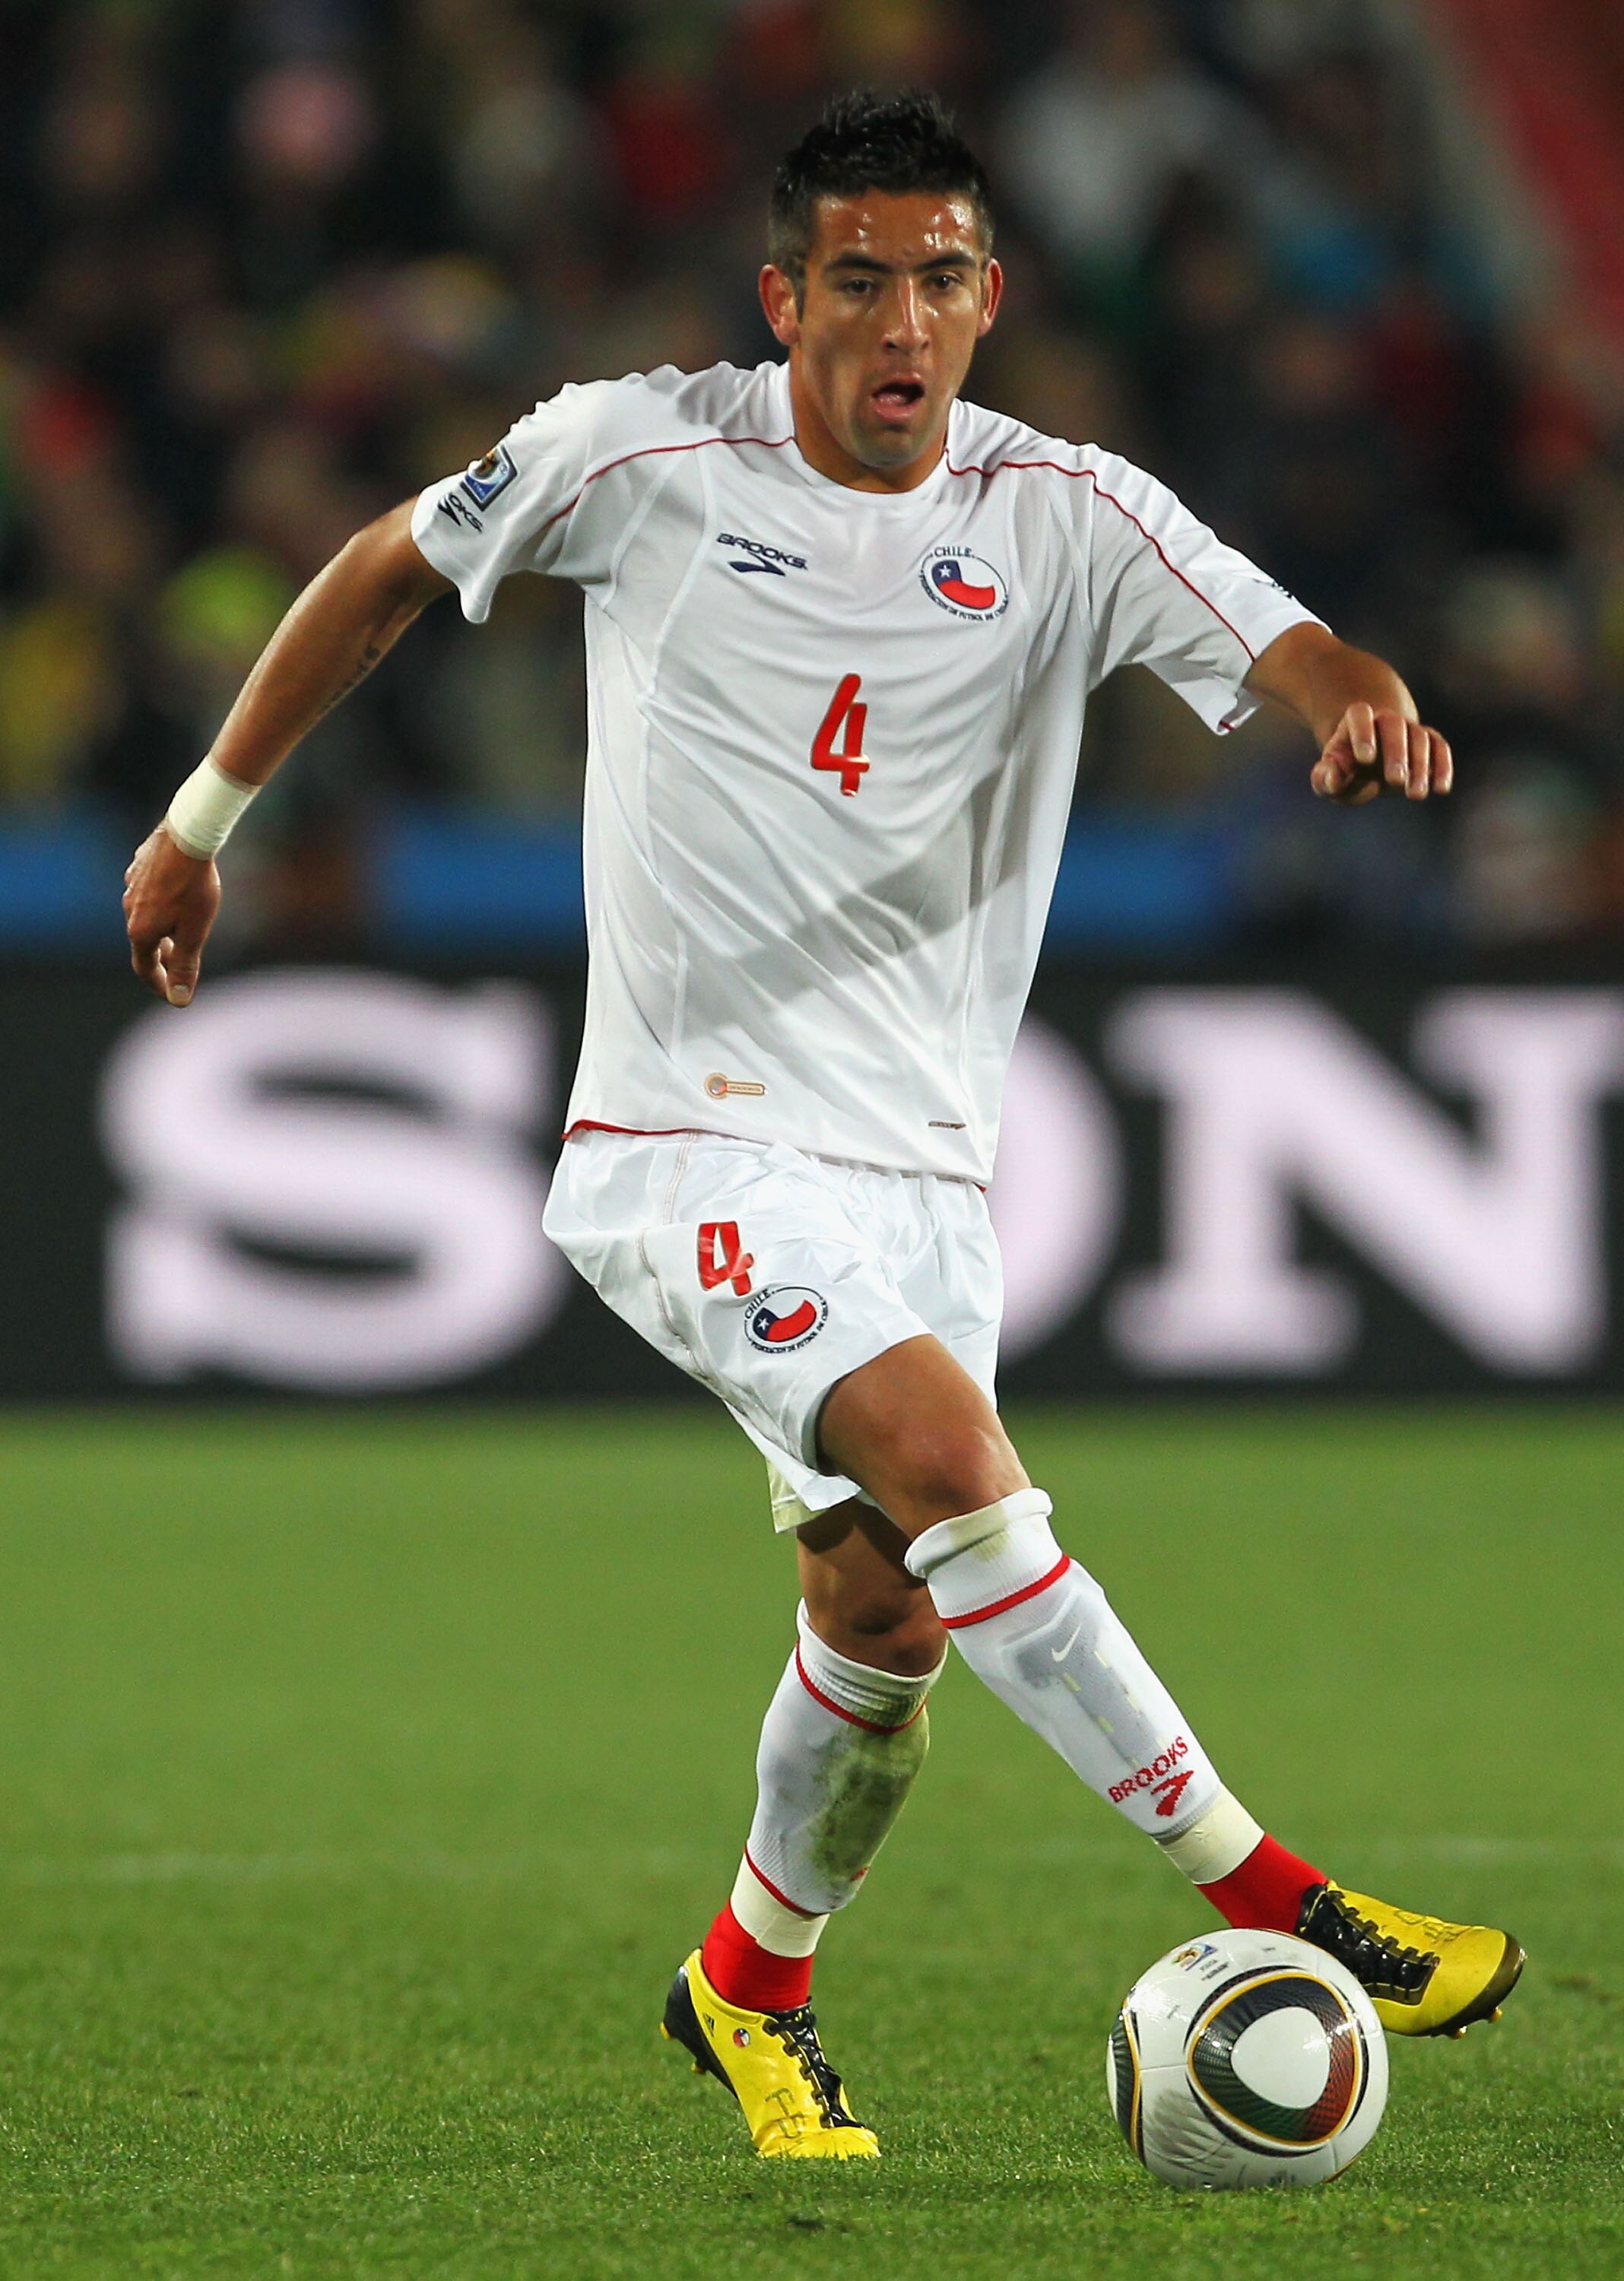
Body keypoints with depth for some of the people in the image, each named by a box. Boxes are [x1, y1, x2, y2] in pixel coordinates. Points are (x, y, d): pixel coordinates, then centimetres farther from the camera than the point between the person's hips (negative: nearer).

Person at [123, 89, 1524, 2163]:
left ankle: (748, 1988, 33)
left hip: (923, 1156, 4)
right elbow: (391, 572, 12)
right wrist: (205, 820, 17)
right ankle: (1274, 1908, -24)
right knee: (954, 1467, -24)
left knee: (886, 1621, 5)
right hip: (697, 1132, -4)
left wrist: (1362, 701, -39)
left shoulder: (1065, 516, 0)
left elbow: (1273, 644, -15)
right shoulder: (640, 458, -4)